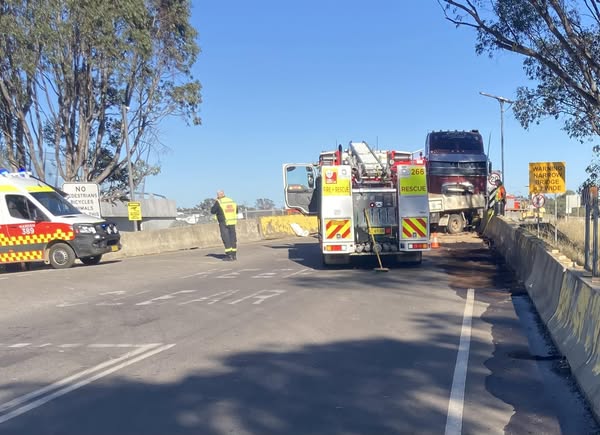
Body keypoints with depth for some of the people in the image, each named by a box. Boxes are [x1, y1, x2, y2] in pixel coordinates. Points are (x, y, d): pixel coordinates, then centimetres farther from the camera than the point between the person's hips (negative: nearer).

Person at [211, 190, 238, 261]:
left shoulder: (218, 202, -9)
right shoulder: (232, 201, 8)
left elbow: (213, 211, -1)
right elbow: (236, 211, 16)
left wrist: (214, 204, 11)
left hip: (223, 223, -5)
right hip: (232, 222, 5)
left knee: (226, 239, -2)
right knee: (233, 238, 10)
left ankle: (229, 256, -6)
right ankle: (234, 255, 14)